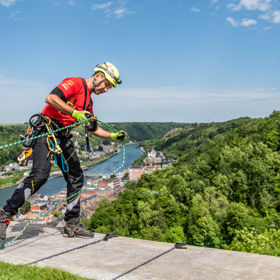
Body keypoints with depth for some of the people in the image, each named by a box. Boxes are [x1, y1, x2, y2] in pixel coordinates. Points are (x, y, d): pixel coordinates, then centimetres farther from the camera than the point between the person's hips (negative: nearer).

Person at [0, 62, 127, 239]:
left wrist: (113, 136, 16)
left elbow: (93, 129, 27)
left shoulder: (89, 100, 20)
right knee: (40, 174, -24)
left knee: (76, 178, 7)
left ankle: (72, 225, 15)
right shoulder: (75, 83, -7)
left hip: (63, 137, 10)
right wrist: (74, 112, -28)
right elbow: (51, 98, -23)